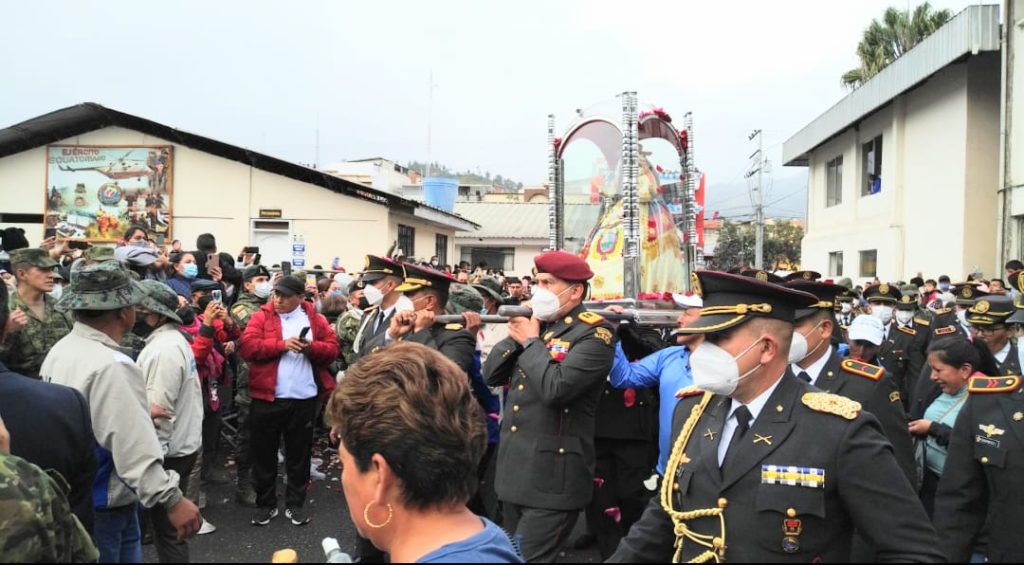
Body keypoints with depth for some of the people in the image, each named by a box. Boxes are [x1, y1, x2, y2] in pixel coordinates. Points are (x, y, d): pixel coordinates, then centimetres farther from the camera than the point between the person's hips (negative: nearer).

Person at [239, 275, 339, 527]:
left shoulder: (315, 319, 5)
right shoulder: (261, 317, 2)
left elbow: (332, 350, 2)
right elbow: (248, 346, -11)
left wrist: (311, 347, -16)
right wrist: (282, 344, -18)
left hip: (304, 399, 1)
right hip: (267, 397, -1)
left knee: (299, 453, 11)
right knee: (264, 453, 8)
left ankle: (295, 504, 24)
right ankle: (266, 504, 23)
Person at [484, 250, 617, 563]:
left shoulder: (594, 333, -13)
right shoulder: (536, 323, 11)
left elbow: (555, 388, -27)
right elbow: (491, 375, 8)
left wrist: (531, 341, -13)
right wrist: (517, 335, -6)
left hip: (551, 474, -8)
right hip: (514, 466, 8)